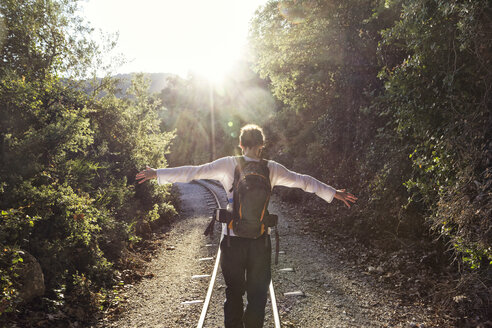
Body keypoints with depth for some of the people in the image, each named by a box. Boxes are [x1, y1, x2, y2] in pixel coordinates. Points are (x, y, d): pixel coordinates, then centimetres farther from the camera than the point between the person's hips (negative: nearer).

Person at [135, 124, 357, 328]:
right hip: (260, 241, 0)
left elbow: (192, 172, -4)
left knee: (233, 292, 15)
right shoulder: (272, 169, -2)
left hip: (232, 239, 0)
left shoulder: (228, 164, -6)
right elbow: (303, 181, 7)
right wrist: (334, 193, 20)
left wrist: (157, 174, 6)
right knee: (257, 294, 15)